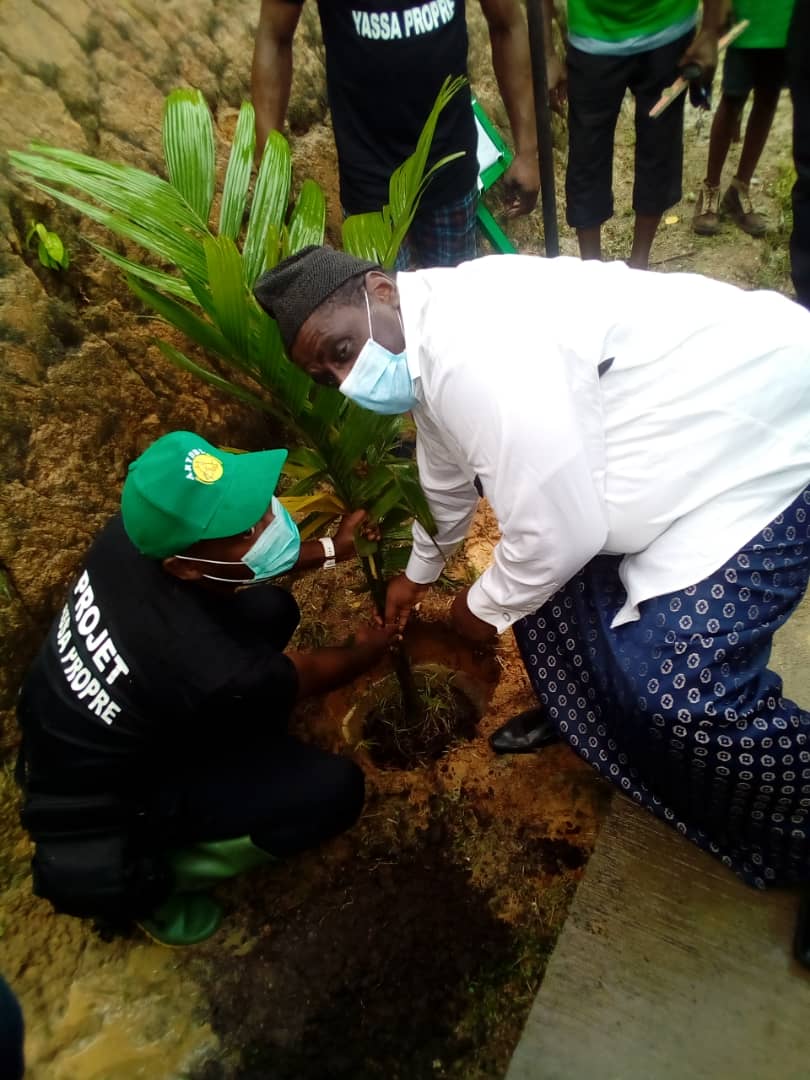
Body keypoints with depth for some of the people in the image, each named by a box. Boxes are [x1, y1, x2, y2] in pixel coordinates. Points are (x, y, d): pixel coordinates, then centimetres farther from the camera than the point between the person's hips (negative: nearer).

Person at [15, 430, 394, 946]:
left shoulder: (132, 536, -22)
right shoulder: (218, 672, -40)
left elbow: (237, 570, 2)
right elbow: (310, 673, -15)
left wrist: (332, 549, 5)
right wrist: (367, 650, 6)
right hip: (94, 814, -7)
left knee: (270, 608, -4)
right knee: (335, 788, -17)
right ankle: (150, 879, 4)